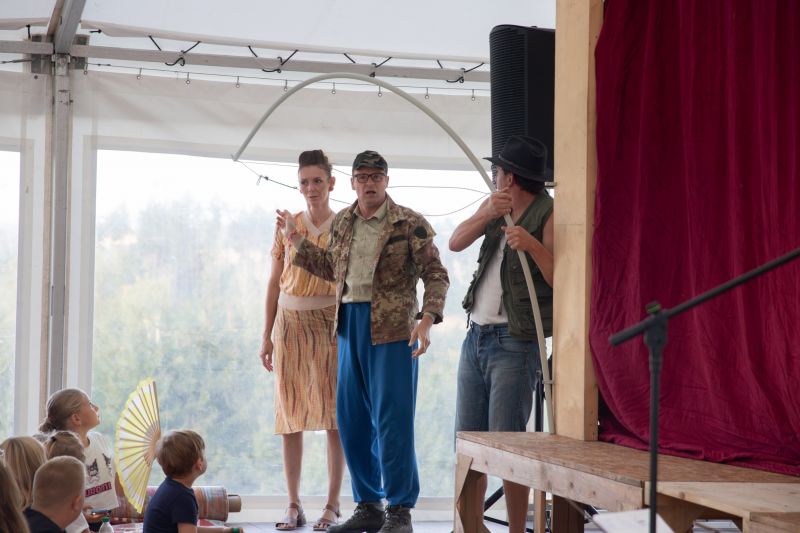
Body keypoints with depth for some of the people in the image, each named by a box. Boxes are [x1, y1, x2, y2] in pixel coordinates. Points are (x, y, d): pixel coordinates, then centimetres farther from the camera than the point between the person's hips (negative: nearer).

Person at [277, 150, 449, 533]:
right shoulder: (341, 223, 12)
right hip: (350, 325, 6)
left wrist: (426, 320, -20)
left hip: (392, 329, -6)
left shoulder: (410, 224, -5)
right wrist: (295, 240, 21)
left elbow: (436, 275, -7)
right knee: (351, 419, 9)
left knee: (392, 419, -7)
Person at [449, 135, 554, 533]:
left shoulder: (548, 215, -9)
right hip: (476, 336, 7)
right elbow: (455, 243, 0)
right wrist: (488, 214, -15)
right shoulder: (494, 205, 12)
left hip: (514, 342, -7)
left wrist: (532, 245, -32)